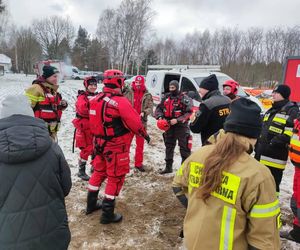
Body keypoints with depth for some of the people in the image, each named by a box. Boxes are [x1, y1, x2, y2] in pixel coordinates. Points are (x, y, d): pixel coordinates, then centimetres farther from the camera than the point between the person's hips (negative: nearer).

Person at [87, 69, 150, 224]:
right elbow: (135, 123, -16)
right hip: (116, 147, -7)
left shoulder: (96, 99, 0)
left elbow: (94, 122, 10)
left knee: (99, 172, 23)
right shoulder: (121, 102, -22)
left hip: (100, 143, 7)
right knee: (116, 178, 7)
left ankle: (91, 204, 37)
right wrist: (145, 134, 1)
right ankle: (107, 214, 16)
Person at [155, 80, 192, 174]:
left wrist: (177, 120, -24)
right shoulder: (166, 97, 7)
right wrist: (160, 117, -9)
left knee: (184, 148, -3)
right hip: (169, 126, 6)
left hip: (181, 126, -6)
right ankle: (168, 167, 30)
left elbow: (189, 113, -14)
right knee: (169, 146, 15)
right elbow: (159, 108, 11)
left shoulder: (184, 98, -9)